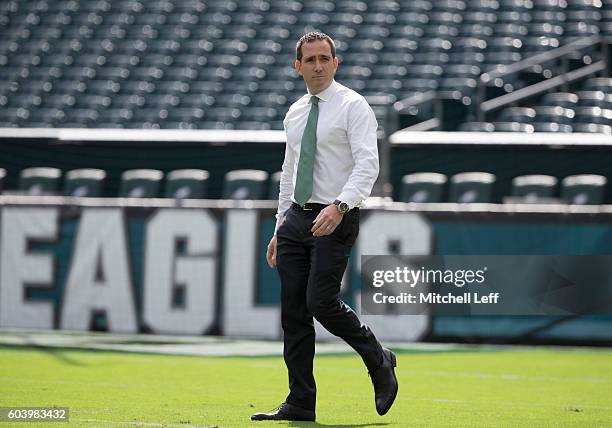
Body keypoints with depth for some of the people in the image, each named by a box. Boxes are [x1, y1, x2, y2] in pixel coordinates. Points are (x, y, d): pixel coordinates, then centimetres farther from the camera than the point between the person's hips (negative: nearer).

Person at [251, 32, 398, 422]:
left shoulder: (353, 106, -6)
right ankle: (301, 403, 6)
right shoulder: (295, 114, 16)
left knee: (321, 302, -17)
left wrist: (339, 206, -30)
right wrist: (281, 228, 19)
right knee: (293, 312, 2)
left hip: (336, 219, -7)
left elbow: (367, 164, -16)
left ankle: (379, 361, 7)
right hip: (297, 217, 7)